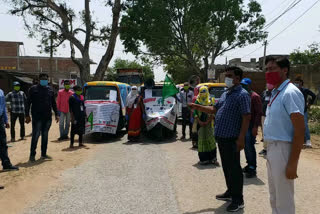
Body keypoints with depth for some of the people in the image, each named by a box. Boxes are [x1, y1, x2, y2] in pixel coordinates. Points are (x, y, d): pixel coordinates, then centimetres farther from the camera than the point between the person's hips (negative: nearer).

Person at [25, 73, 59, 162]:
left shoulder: (50, 90, 13)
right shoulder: (33, 89, 0)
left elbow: (54, 103, 18)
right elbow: (28, 103, -2)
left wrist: (56, 114, 13)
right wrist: (27, 115, -8)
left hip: (48, 117, 5)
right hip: (37, 117, -4)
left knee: (45, 136, 10)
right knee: (35, 136, -5)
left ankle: (43, 154, 18)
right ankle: (32, 155, 5)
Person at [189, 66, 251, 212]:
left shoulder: (242, 94, -12)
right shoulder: (225, 94, 16)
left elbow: (246, 117, -18)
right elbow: (214, 109, 21)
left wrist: (241, 138, -23)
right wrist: (197, 107, 10)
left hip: (232, 139, -9)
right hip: (221, 137, 9)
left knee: (234, 168, 0)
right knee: (226, 167, 19)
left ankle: (238, 200, 11)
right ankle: (230, 192, 34)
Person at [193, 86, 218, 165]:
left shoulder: (210, 101, 6)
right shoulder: (197, 101, 4)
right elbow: (195, 113, -2)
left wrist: (208, 121, -11)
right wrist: (199, 121, -13)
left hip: (208, 123, 1)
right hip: (200, 123, -1)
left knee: (211, 139, 0)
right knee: (201, 140, 1)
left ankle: (212, 158, 6)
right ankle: (203, 159, 7)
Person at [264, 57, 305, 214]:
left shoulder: (290, 93, -16)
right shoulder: (276, 93, 13)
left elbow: (300, 130, -21)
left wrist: (293, 163, -22)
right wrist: (269, 151, 16)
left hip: (283, 149, -9)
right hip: (272, 148, 9)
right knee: (274, 198, 22)